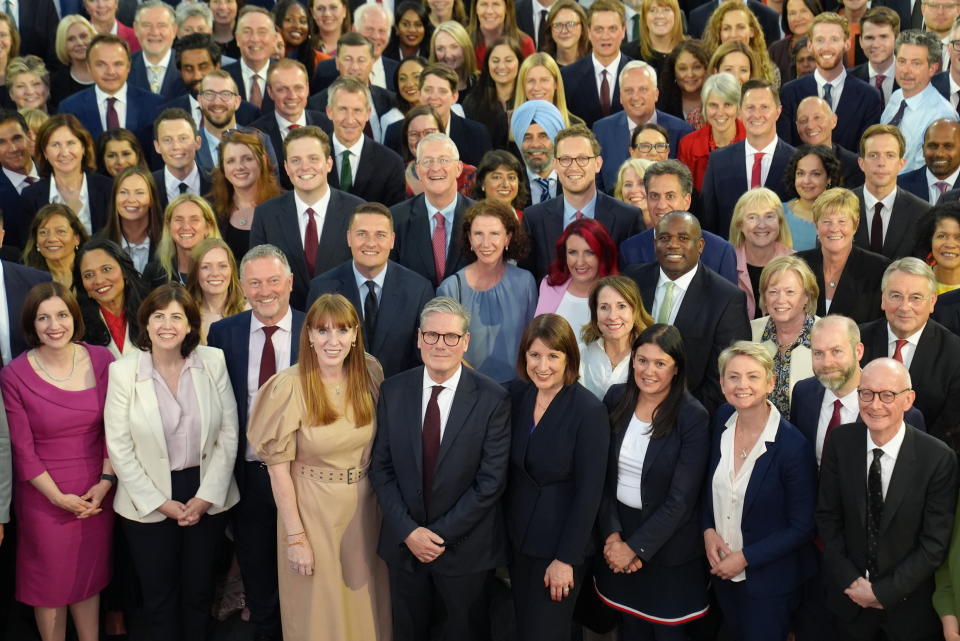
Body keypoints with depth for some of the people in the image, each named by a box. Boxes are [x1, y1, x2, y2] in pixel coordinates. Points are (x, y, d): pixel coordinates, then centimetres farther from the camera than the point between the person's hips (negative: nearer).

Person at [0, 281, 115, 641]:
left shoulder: (101, 361, -5)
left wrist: (105, 482, -8)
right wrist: (59, 497, -11)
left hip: (96, 493, 2)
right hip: (43, 497, -2)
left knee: (90, 577, 16)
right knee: (50, 581, 12)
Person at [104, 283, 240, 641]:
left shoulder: (213, 362, -6)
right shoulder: (123, 372, -10)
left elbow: (228, 433, -3)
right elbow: (119, 447, -8)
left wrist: (206, 496, -8)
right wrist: (160, 503, -9)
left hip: (207, 497, 1)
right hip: (148, 502, -1)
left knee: (200, 589, 15)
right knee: (159, 594, 12)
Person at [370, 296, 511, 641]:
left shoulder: (493, 399, -13)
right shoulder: (393, 391, -4)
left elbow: (491, 481, -14)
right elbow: (381, 468, -2)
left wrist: (442, 534, -15)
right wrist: (408, 530, -11)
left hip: (465, 545, -2)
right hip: (403, 540, 3)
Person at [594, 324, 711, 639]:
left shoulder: (693, 417, -17)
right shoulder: (616, 399, -4)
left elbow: (681, 499, -17)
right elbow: (602, 474, -1)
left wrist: (635, 547, -15)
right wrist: (612, 534, -11)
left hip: (668, 546, -3)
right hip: (617, 531, 4)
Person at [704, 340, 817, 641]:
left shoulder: (793, 446, -23)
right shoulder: (722, 421, -7)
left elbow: (802, 527, -17)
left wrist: (746, 558, -17)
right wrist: (708, 530, -7)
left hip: (769, 580, -5)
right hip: (722, 569, 5)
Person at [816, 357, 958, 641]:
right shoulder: (839, 441, -9)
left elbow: (935, 543, -13)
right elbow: (827, 516, -2)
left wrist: (883, 592, -14)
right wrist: (850, 581, -9)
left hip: (908, 604, -2)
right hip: (849, 597, 2)